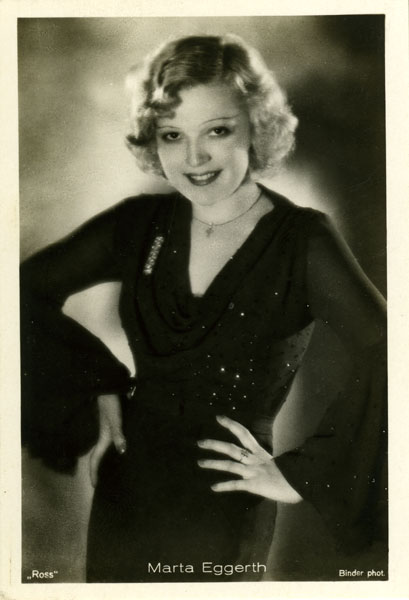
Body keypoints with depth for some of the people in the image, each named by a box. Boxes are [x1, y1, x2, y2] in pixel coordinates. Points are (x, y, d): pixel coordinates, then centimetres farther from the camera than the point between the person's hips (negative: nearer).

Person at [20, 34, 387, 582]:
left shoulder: (302, 241, -17)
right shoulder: (140, 224, -5)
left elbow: (388, 363, -28)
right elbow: (32, 286, 5)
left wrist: (301, 476, -21)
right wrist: (99, 386, 0)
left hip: (222, 521, -4)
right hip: (122, 494, 4)